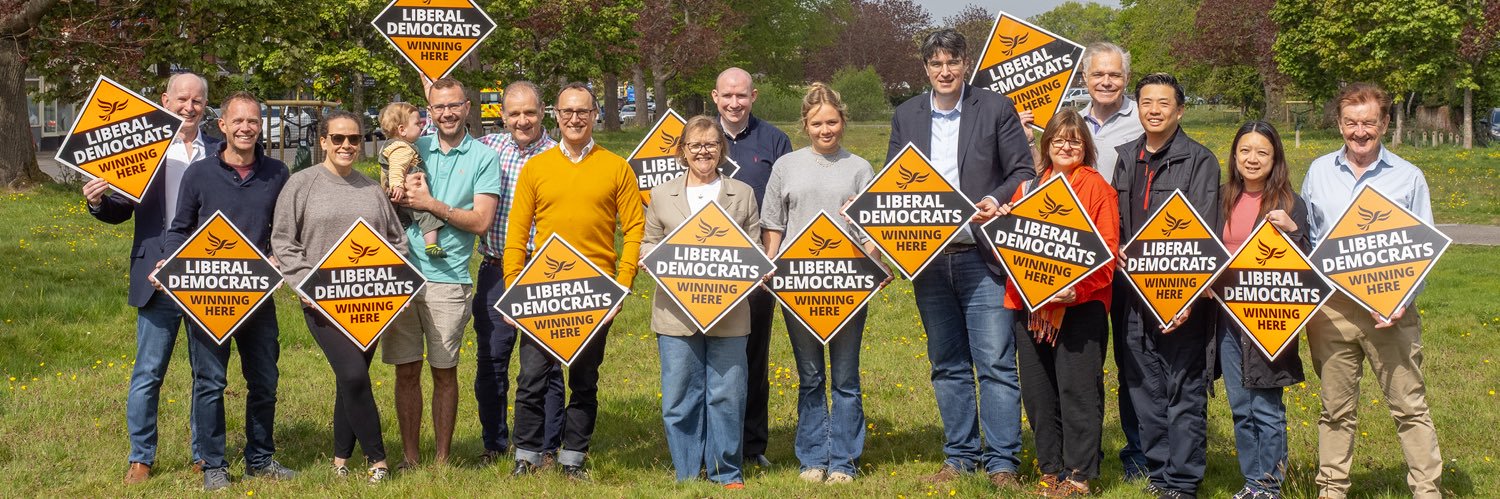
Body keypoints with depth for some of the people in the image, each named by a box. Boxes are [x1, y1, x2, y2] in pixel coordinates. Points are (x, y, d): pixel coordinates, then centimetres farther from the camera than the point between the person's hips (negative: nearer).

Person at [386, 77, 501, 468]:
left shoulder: (484, 158, 3)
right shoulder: (413, 150, 12)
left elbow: (481, 221, -6)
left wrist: (431, 205, -11)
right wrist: (400, 190, -9)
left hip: (449, 278, -2)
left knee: (444, 372, 5)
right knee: (407, 370, 5)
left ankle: (442, 459, 14)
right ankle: (410, 457, 15)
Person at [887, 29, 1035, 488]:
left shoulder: (997, 108, 0)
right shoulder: (906, 116, 10)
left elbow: (1024, 172, 0)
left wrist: (997, 199, -19)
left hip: (982, 256, -4)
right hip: (929, 258, 4)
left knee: (995, 364, -5)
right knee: (947, 365, 11)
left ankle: (1002, 462, 2)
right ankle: (960, 456, 20)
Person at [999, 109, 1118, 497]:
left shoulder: (1096, 187, -1)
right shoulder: (1029, 186, 14)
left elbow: (1107, 249, -8)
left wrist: (1078, 289, -20)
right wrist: (1002, 221, -3)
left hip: (1080, 305, -5)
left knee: (1077, 388, -3)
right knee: (1037, 389, 9)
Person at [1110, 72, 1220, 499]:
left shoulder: (1199, 160, -3)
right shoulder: (1125, 158, 14)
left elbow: (1203, 234, -10)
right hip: (1135, 292, 6)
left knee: (1185, 391, -2)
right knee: (1144, 387, 10)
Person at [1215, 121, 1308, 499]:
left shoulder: (1288, 204, -5)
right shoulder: (1224, 199, 8)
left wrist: (1292, 230, -23)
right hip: (1227, 314, 5)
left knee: (1266, 407, -2)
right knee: (1240, 407, 11)